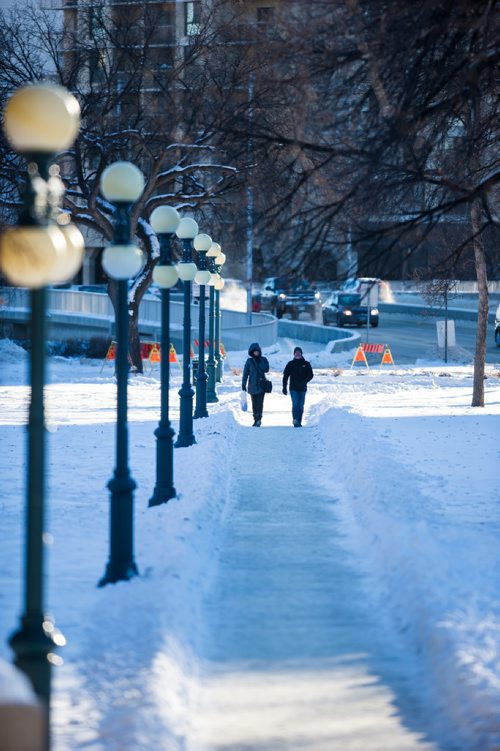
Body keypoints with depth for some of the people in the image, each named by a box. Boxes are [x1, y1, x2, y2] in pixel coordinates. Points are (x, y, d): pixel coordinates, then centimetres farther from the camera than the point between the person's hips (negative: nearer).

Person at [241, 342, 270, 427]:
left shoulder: (264, 360, 6)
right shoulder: (249, 361, 5)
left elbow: (266, 369, -9)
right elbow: (245, 373, 4)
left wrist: (258, 362, -11)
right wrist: (243, 384, -2)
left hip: (261, 385, -1)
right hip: (252, 385, 1)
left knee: (260, 402, -13)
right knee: (254, 403, 4)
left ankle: (258, 419, -19)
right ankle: (256, 420, 10)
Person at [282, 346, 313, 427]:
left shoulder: (306, 364, 6)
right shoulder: (290, 364, 5)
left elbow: (311, 375, 4)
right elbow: (285, 376, 6)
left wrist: (305, 381, -14)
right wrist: (284, 387, -1)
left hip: (302, 388, 2)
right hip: (293, 388, -2)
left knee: (301, 406, 6)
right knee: (295, 404, -15)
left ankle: (299, 422, 13)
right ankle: (296, 422, -21)